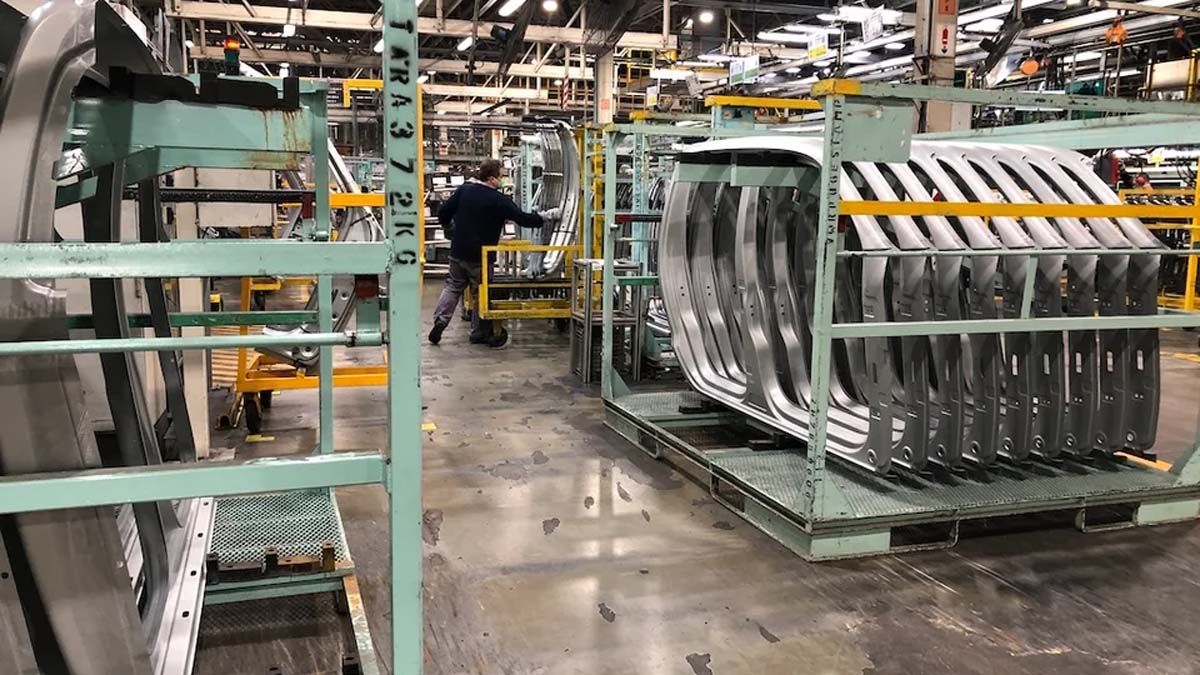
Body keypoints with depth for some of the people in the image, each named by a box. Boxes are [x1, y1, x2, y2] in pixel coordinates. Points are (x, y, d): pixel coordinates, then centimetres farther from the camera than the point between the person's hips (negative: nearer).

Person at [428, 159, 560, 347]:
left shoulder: (463, 190, -1)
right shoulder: (499, 200, -14)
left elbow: (443, 213, 2)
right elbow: (523, 219, -14)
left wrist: (451, 227, 21)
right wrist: (547, 217, -2)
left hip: (458, 252, 4)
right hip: (480, 256, -4)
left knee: (453, 286, 18)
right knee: (481, 293, 9)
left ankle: (440, 320, 4)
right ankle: (479, 333, 17)